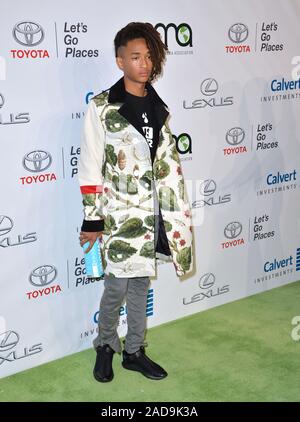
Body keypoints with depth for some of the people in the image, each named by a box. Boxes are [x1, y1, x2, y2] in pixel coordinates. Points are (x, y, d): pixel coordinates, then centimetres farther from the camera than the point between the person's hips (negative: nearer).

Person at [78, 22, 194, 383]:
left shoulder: (158, 107, 8)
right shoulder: (101, 107, -7)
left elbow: (169, 163, 10)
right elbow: (89, 168, -7)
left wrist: (176, 214, 9)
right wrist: (91, 219, -9)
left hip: (152, 212, 5)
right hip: (119, 214, -5)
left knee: (141, 284, 13)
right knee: (117, 286, 1)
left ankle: (134, 352, 29)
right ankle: (105, 345, 27)